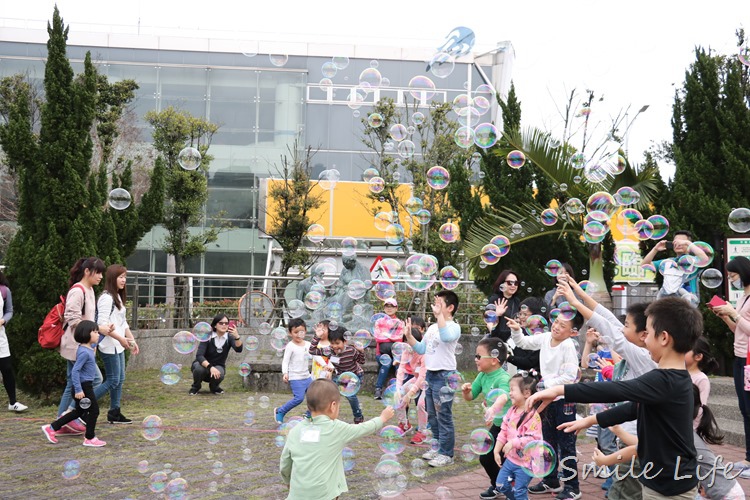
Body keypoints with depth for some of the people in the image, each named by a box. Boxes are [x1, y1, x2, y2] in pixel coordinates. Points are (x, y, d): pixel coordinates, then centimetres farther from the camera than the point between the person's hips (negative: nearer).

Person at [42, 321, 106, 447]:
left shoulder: (89, 347, 7)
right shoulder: (84, 352, -22)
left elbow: (94, 343, 34)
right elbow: (75, 371, -26)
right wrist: (78, 390, -28)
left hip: (85, 386, 10)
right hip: (84, 386, -10)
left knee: (79, 412, 19)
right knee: (94, 411, 1)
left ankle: (51, 428, 24)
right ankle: (90, 438, 12)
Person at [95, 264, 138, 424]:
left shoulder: (118, 297, 16)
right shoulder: (106, 298, -14)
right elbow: (102, 324, -20)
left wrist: (132, 339, 13)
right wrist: (120, 338, -21)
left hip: (118, 345, 9)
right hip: (109, 346, -9)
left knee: (120, 380, 9)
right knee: (113, 380, -8)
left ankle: (115, 413, 15)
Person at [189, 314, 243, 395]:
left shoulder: (229, 337, -11)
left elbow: (239, 349, -29)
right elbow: (199, 355, -27)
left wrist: (236, 337, -48)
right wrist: (210, 367, -43)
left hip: (218, 366, 1)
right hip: (204, 364, -1)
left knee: (219, 374, -34)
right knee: (199, 369, -36)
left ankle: (214, 387, 4)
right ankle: (195, 387, -2)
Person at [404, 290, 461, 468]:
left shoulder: (453, 327, -12)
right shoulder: (432, 327, 13)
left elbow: (446, 337, -36)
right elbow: (421, 349, 17)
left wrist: (439, 314, -37)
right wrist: (409, 336, 3)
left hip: (444, 375, -9)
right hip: (430, 374, 9)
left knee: (443, 416, -3)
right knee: (432, 415, 16)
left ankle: (446, 454, 4)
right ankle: (438, 447, 28)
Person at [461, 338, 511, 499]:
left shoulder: (503, 378, -28)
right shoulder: (482, 376, -3)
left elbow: (503, 398, -47)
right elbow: (470, 397, 5)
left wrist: (493, 411, -67)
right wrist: (466, 390, -19)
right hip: (498, 424, 8)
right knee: (486, 457, 12)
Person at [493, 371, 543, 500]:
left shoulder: (532, 416, -23)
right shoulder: (511, 411, 2)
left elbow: (533, 438, -28)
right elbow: (503, 432, 9)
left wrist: (513, 443, -31)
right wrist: (496, 451, 7)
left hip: (525, 462, -8)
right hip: (511, 458, 8)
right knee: (501, 485, 13)